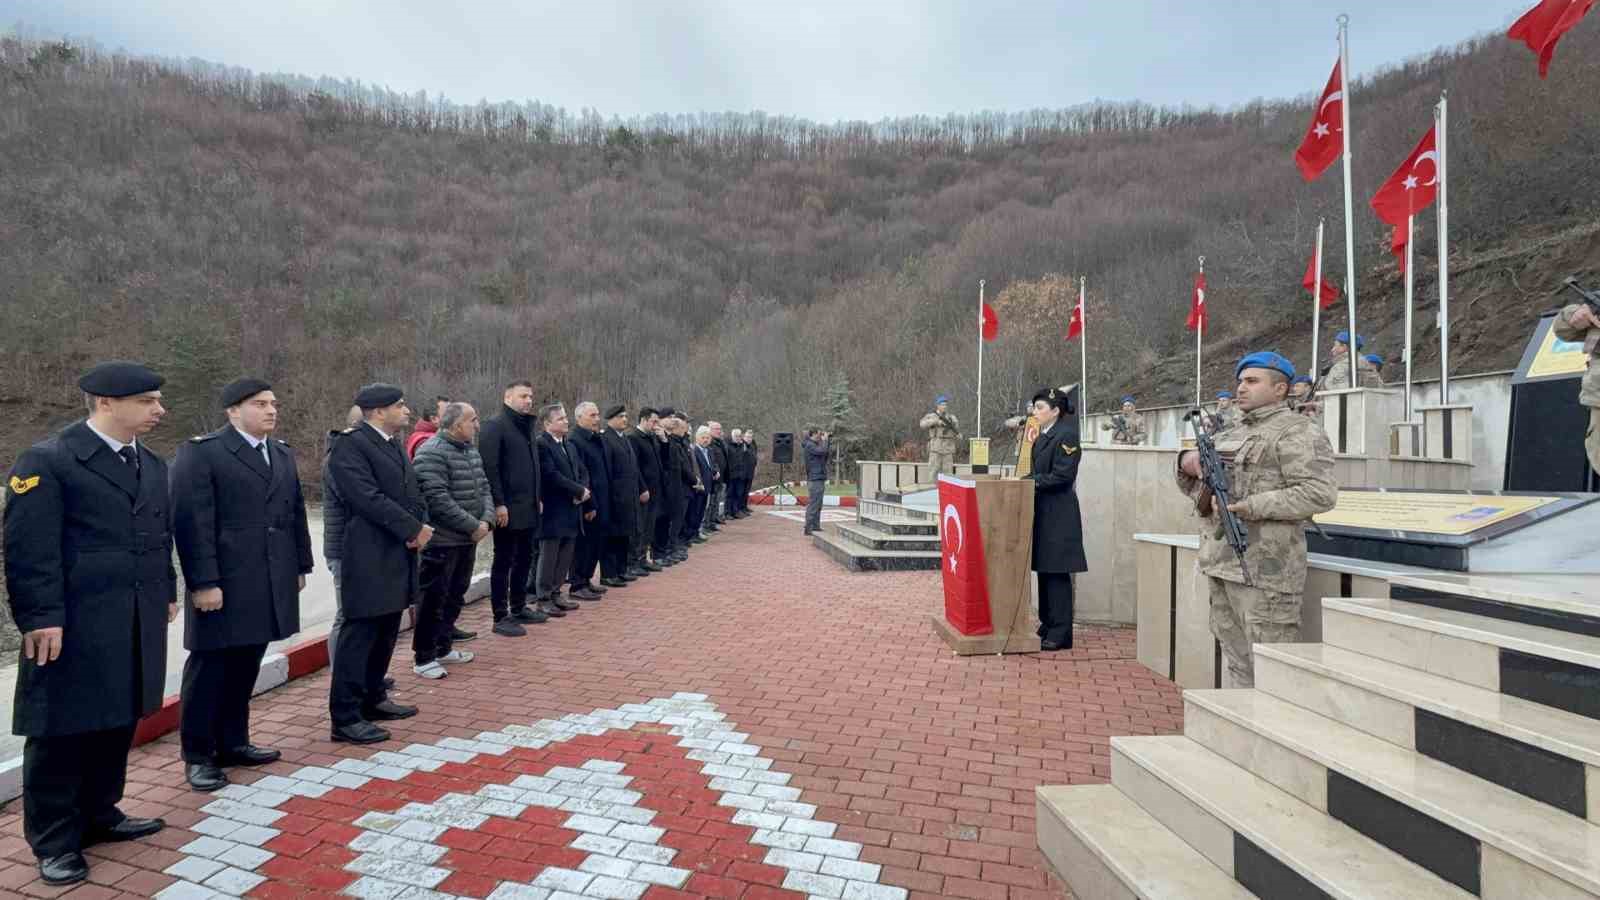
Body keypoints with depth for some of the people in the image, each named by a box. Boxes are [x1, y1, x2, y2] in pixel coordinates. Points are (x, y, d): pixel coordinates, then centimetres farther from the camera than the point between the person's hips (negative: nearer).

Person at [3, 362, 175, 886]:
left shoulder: (151, 464, 12)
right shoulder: (47, 460, -10)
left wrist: (167, 593, 17)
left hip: (137, 624, 7)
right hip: (73, 625, -7)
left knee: (117, 724, 15)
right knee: (62, 731, 5)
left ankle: (99, 816, 31)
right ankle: (55, 841, 18)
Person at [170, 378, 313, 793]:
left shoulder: (283, 454, 15)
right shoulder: (201, 451, -7)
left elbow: (296, 513, 18)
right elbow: (192, 522, -13)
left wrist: (300, 566, 15)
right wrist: (204, 582, -17)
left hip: (271, 583, 6)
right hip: (223, 583, -6)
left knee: (246, 665, 12)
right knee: (209, 666, 3)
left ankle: (233, 743, 25)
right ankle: (197, 756, 16)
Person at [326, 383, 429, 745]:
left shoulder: (396, 446, 16)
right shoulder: (350, 446, -12)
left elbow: (414, 492, 15)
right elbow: (369, 498, -21)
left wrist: (420, 527, -5)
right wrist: (414, 529, -16)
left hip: (398, 556, 9)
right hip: (370, 558, -9)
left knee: (385, 634, 16)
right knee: (359, 635, -3)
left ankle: (373, 699, 29)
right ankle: (345, 718, 5)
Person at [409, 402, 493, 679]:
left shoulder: (472, 452, 12)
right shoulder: (432, 453, -17)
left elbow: (484, 488, 13)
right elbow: (438, 499, -24)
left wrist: (486, 520, -5)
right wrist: (472, 526, -20)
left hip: (467, 540, 9)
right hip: (440, 541, -9)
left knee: (455, 597, 17)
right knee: (433, 599, 0)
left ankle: (443, 648, 31)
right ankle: (423, 657, 12)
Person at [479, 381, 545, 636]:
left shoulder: (527, 427, 16)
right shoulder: (494, 427, -10)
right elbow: (490, 468, -17)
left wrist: (537, 498, 17)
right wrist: (499, 504, -21)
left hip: (528, 508, 8)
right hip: (507, 509, -8)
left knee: (524, 559, 14)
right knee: (503, 561, -1)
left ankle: (519, 608, 26)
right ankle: (501, 617, 6)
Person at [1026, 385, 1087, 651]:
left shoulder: (1066, 436, -13)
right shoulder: (1042, 437, 14)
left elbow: (1063, 476, -19)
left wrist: (1032, 481, -17)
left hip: (1058, 515, -9)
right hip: (1042, 512, 9)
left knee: (1057, 573, -4)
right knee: (1044, 570, 13)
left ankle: (1060, 633, 3)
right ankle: (1047, 624, 23)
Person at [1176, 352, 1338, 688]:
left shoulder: (1297, 432, -5)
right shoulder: (1232, 433, 20)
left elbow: (1320, 493, -17)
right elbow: (1197, 487, 27)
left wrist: (1249, 507, -21)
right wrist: (1188, 463, 5)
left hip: (1263, 568, -8)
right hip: (1221, 565, 8)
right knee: (1239, 667, 15)